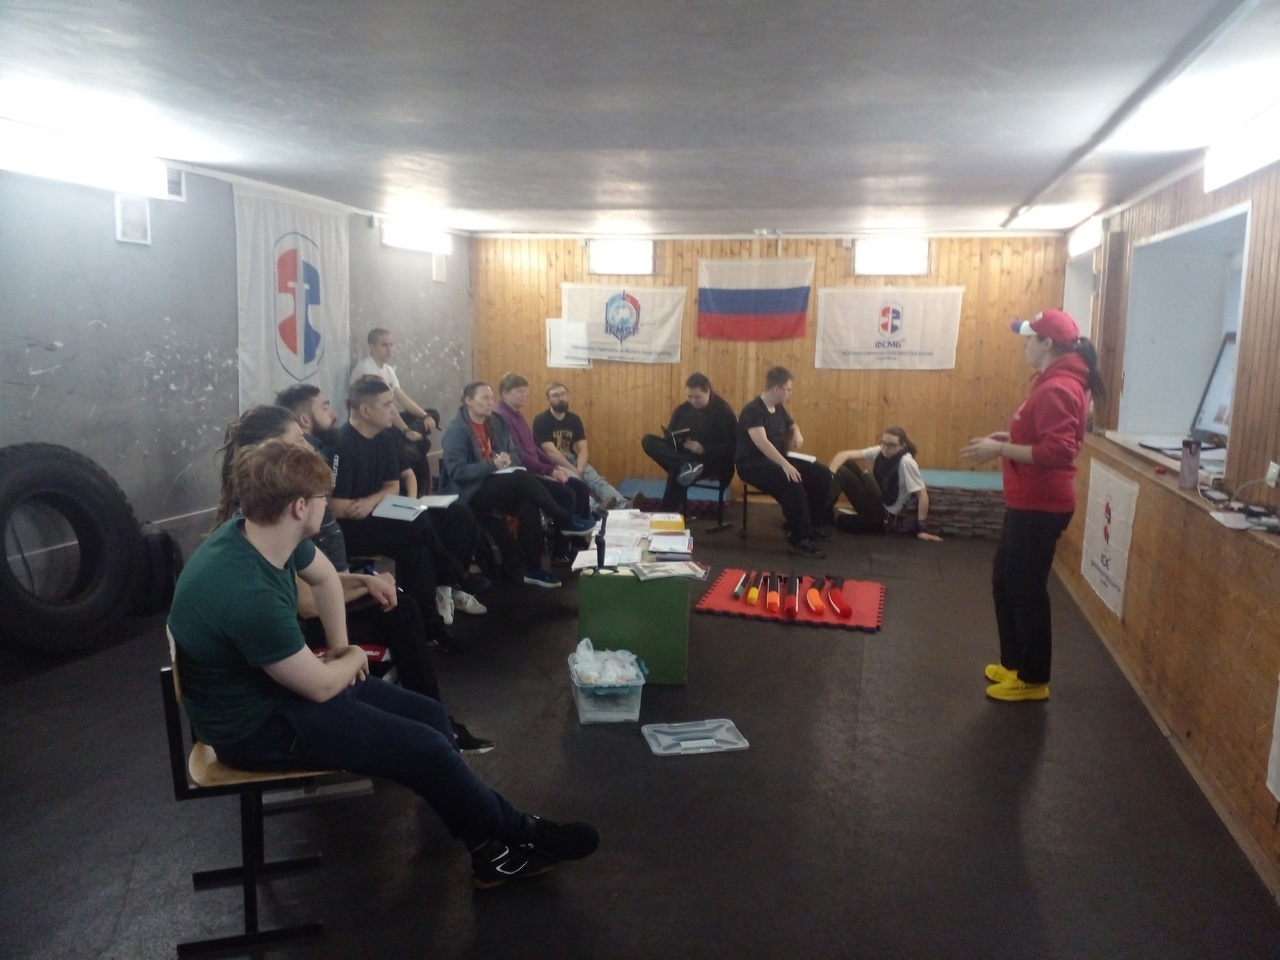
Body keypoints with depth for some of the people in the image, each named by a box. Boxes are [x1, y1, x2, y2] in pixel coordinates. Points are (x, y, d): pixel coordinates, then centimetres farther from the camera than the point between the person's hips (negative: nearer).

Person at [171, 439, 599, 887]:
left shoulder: (261, 531, -9)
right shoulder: (248, 594, -36)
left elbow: (324, 575, 13)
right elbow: (321, 686, -24)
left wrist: (339, 646, 5)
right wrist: (354, 659, -3)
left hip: (277, 681, 9)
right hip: (256, 723, -9)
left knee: (430, 715, 3)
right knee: (424, 746, -9)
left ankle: (491, 849, 12)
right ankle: (517, 834, 15)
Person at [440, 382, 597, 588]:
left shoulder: (495, 423, 11)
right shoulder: (457, 431, -10)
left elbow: (515, 454, 16)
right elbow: (456, 471, -19)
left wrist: (508, 459, -9)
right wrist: (493, 465, -24)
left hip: (494, 484, 7)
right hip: (470, 492, -7)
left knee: (528, 506, -25)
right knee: (523, 479, -29)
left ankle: (533, 569, -19)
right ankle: (567, 522, -19)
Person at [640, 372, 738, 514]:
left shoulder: (724, 412, -2)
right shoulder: (681, 410, 11)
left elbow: (731, 447, -10)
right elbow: (669, 438, 11)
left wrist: (704, 449, -24)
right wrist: (676, 441, -14)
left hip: (714, 463, -6)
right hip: (684, 458, 6)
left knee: (676, 473, -36)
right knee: (648, 440, -19)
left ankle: (668, 512, -24)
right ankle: (687, 468, -37)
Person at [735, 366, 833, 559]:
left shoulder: (778, 408, 9)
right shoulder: (753, 410, -18)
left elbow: (792, 425, 28)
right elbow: (761, 442, -32)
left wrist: (797, 434, 2)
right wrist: (785, 464, -43)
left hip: (777, 459, 9)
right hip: (753, 464, -9)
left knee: (822, 474, -2)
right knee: (792, 482, -36)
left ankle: (806, 524, 11)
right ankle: (800, 540, -29)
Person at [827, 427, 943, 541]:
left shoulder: (906, 462, -19)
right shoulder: (879, 452, -2)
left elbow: (922, 494, -18)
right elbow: (844, 454, -9)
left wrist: (922, 529, -18)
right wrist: (830, 474, -27)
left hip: (883, 512, -7)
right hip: (873, 503, 7)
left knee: (842, 473, -22)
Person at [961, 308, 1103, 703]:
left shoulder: (1057, 389, -20)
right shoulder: (1054, 381, 13)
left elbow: (1057, 451, -28)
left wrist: (1001, 450, -23)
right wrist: (1009, 438, 11)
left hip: (1040, 507, -11)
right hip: (1028, 503, 11)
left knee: (1027, 590, 1)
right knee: (1005, 582, 19)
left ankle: (1033, 680, 16)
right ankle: (1014, 664, 32)